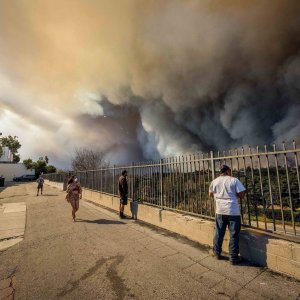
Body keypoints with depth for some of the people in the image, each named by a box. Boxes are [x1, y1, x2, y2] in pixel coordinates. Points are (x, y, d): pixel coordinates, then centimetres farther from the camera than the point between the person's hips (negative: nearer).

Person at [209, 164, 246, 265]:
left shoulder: (214, 181, 4)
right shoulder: (234, 180, -6)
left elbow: (210, 194, 16)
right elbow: (242, 194, -9)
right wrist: (236, 195, 11)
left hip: (220, 211, 3)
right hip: (233, 211, -3)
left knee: (219, 233, 16)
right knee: (234, 235, 8)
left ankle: (217, 253, 29)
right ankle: (233, 258, 16)